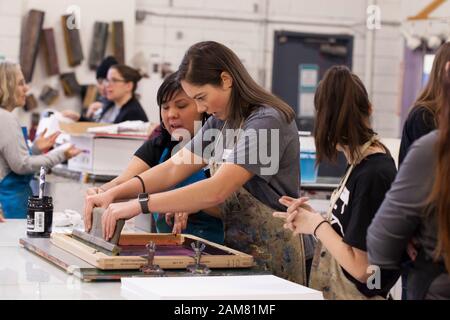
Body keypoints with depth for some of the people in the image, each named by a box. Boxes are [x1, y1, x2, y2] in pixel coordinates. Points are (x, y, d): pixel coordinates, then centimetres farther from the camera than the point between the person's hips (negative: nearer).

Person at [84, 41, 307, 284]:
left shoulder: (267, 121, -18)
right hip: (237, 249, 7)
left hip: (272, 259, -7)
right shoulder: (220, 122, 10)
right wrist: (113, 194, -8)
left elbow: (217, 190, -27)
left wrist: (139, 205, -29)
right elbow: (174, 167, 6)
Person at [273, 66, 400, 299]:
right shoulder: (362, 163, 4)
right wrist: (312, 219, -4)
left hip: (353, 293, -8)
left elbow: (361, 267, -21)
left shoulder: (373, 175, -22)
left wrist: (317, 225, -10)